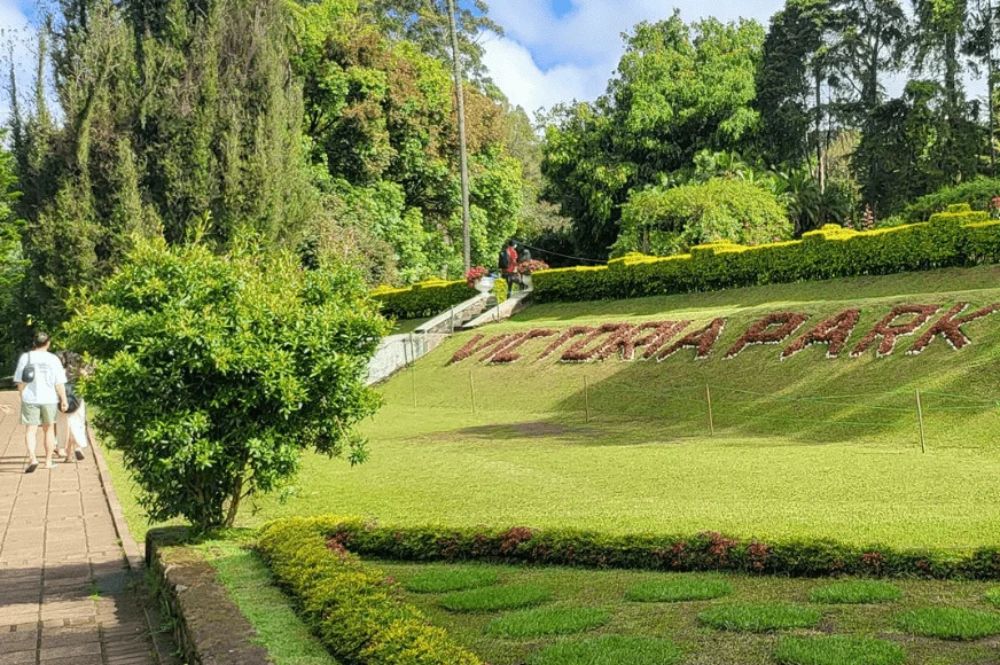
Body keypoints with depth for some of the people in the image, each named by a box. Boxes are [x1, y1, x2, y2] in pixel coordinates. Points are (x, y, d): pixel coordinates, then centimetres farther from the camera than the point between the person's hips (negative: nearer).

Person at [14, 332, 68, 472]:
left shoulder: (25, 357, -2)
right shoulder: (53, 359, -5)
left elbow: (20, 382, -1)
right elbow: (59, 383, -7)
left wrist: (22, 397, 10)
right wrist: (64, 400, 0)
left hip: (30, 399, 0)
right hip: (49, 398, 0)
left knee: (31, 430, 2)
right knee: (48, 429, 14)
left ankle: (32, 457, -19)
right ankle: (48, 461, 20)